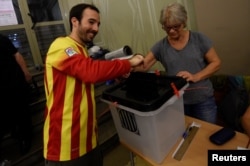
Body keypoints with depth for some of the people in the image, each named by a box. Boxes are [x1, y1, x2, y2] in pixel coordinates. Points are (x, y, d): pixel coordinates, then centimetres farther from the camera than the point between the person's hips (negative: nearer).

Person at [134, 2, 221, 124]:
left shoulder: (199, 39, -5)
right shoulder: (161, 46, -2)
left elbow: (216, 62, -3)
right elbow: (143, 65, -9)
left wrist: (196, 77, -18)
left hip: (203, 101, 0)